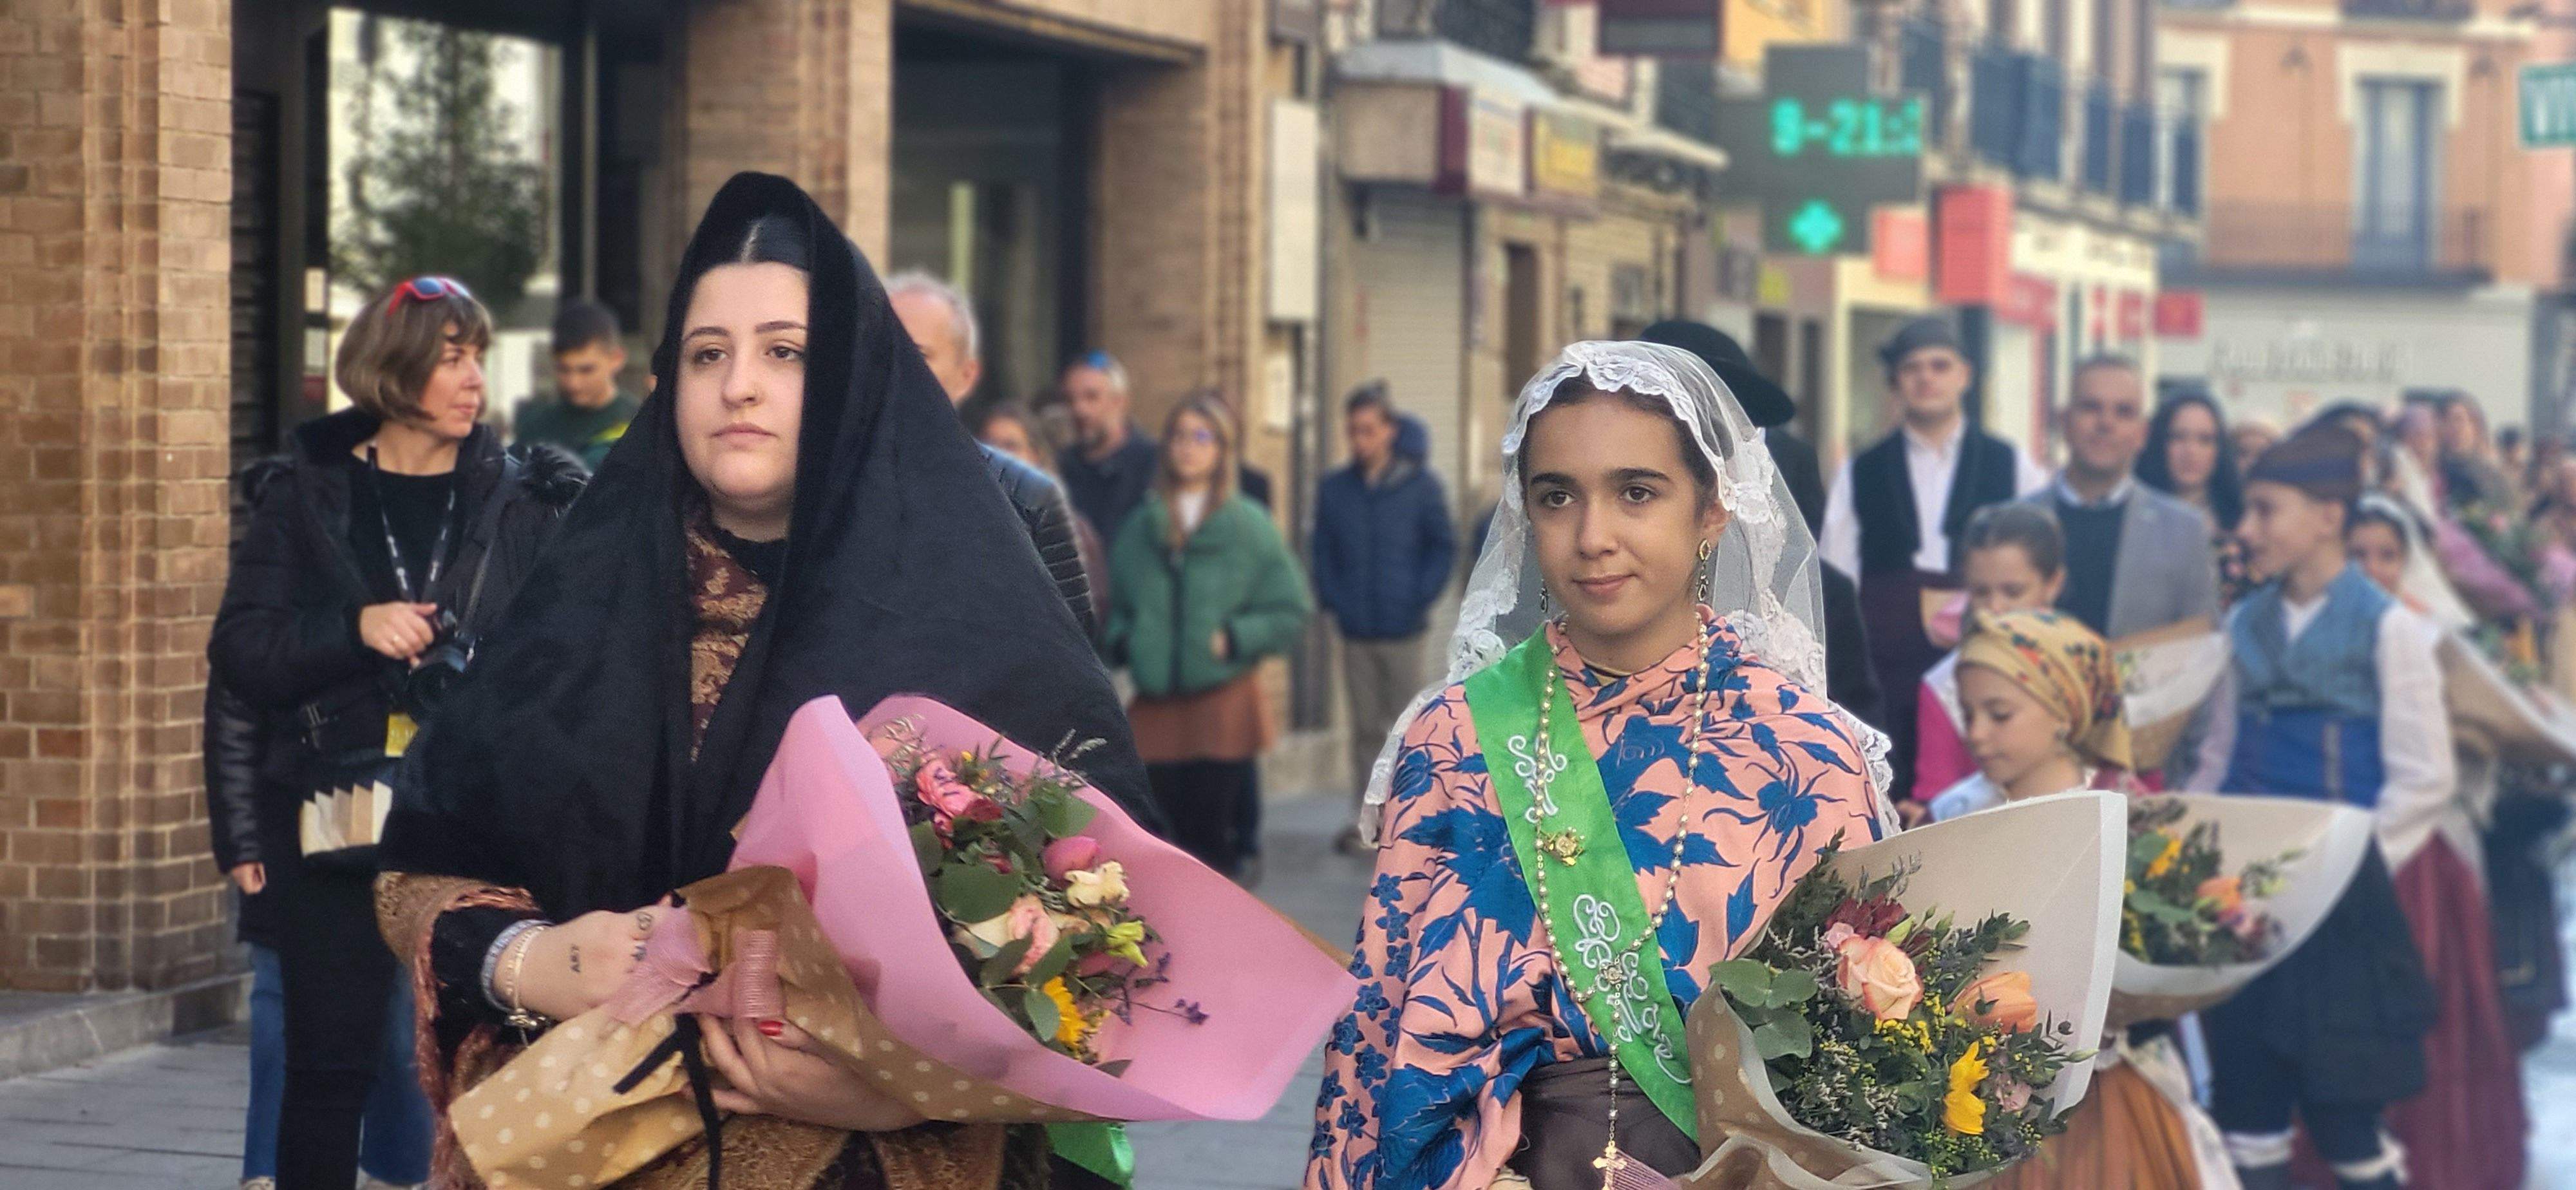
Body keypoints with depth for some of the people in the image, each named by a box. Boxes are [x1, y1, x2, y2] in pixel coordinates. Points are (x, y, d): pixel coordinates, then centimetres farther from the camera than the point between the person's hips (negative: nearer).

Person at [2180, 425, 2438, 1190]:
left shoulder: (2387, 629, -7)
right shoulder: (2246, 625, 9)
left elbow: (2423, 780, -9)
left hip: (2339, 909, -5)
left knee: (2343, 1117, -3)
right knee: (2247, 1110, 7)